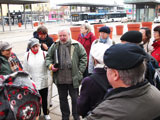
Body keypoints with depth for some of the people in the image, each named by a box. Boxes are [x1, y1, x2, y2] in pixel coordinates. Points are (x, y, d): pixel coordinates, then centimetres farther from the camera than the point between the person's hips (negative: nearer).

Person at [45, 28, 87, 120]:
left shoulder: (77, 45, -2)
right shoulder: (55, 46, 7)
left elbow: (84, 57, 0)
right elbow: (48, 57, 14)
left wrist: (80, 71, -6)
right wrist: (50, 65, -6)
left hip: (73, 78, -3)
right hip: (60, 79, 3)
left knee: (75, 99, 10)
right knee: (62, 99, 17)